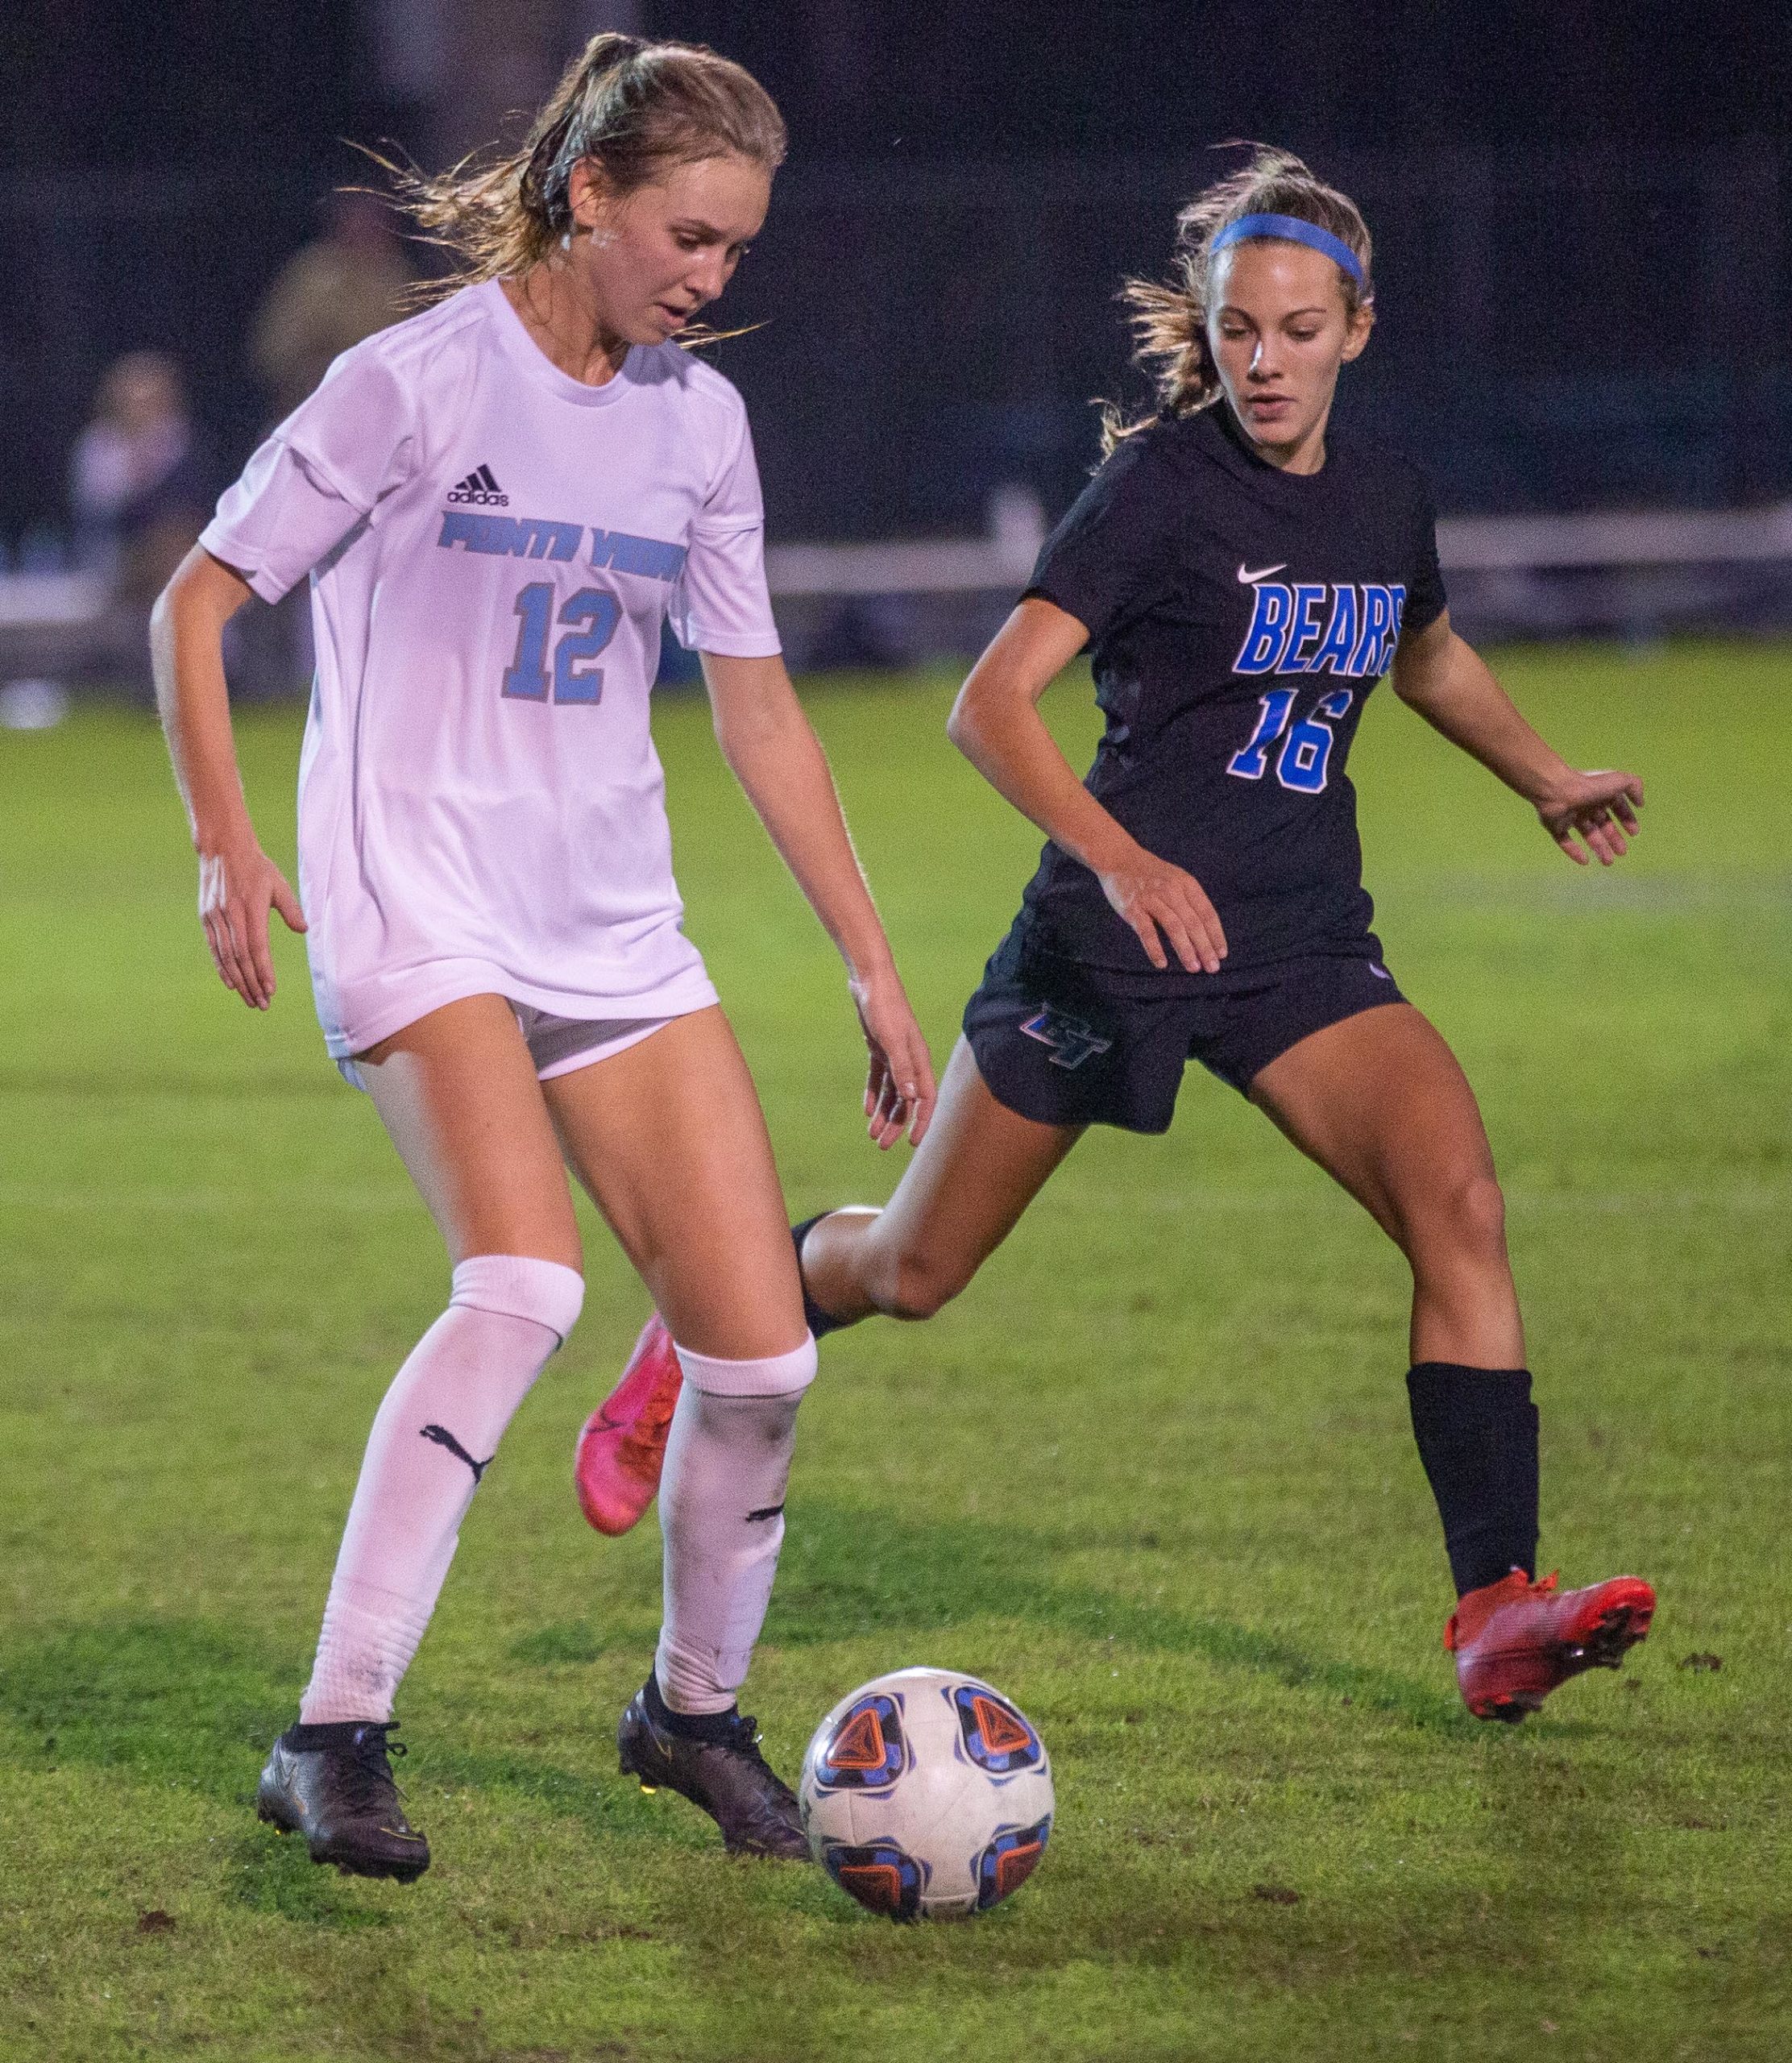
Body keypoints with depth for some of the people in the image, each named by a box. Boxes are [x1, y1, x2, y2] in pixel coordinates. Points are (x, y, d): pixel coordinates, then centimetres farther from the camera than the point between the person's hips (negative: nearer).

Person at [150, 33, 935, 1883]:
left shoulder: (697, 420, 9)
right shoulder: (419, 381, -7)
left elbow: (755, 706, 17)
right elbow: (196, 603, -3)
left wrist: (873, 968, 15)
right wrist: (226, 847, -14)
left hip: (615, 934, 6)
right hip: (420, 918, -6)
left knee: (760, 1351, -2)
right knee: (524, 1285, -29)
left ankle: (695, 1710, 23)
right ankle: (332, 1735, -22)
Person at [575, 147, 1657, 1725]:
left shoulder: (1384, 502, 6)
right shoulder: (1164, 485, -13)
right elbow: (990, 703, -23)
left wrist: (1550, 782, 22)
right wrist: (1118, 856, -36)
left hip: (1303, 944, 4)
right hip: (1115, 932, -4)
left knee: (1460, 1202, -20)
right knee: (911, 1272, 8)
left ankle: (1497, 1613, -21)